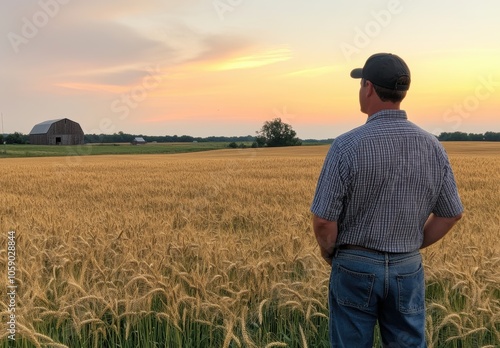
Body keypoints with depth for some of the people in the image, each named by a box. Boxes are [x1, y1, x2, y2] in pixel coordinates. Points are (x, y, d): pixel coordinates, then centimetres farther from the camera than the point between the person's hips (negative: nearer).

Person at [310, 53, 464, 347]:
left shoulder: (347, 146, -18)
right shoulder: (432, 146, -3)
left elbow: (324, 220, -17)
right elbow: (452, 213, 4)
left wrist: (329, 253, 2)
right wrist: (414, 245, 14)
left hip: (355, 267, -3)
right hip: (408, 269, 4)